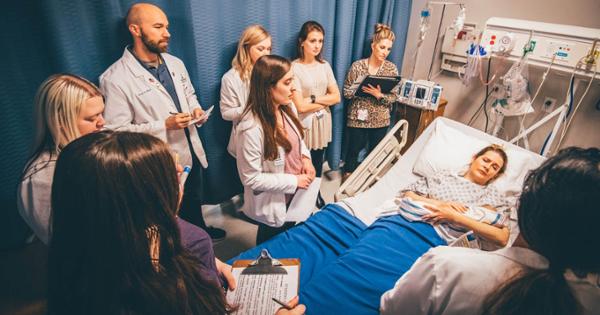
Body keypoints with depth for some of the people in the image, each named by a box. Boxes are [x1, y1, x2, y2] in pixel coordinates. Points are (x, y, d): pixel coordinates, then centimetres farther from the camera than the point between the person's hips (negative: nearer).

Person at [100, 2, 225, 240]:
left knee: (195, 200, 28)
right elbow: (117, 131, -21)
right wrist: (164, 125, -28)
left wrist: (197, 111, -5)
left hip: (192, 152, 7)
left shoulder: (175, 63, 3)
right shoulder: (115, 78, -20)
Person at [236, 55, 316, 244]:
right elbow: (251, 178, -27)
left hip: (295, 195, 7)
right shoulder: (252, 128, -33)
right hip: (272, 205, -7)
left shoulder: (288, 107, -8)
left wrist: (305, 157, -10)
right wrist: (293, 181, -24)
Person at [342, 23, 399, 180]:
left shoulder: (391, 68, -3)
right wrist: (361, 88, -22)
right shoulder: (357, 66, -9)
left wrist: (379, 95, -22)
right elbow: (346, 92, -6)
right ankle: (348, 177, 31)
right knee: (354, 150, 10)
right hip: (358, 118, -2)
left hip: (380, 120, 3)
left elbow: (394, 97, -4)